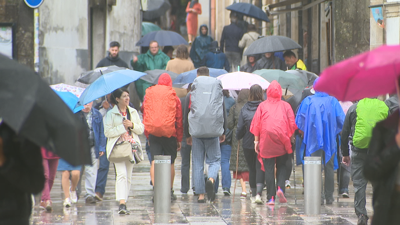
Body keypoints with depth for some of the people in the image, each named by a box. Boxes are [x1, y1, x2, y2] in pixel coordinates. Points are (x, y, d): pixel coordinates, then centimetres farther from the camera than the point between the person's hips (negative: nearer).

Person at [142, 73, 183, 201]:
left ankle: (155, 184, -22)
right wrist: (179, 139, 8)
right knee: (170, 163, 11)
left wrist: (147, 135, 16)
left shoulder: (148, 95, 6)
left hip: (153, 132, 1)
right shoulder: (174, 97, -1)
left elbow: (145, 116, 10)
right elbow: (179, 119, 1)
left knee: (154, 161, -1)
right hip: (169, 133, -1)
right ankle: (170, 191, 17)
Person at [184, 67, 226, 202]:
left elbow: (186, 117, 8)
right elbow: (223, 115, 9)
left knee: (198, 163, 6)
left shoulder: (190, 96, 4)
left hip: (196, 132, 0)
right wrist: (223, 133, 18)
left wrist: (187, 135, 17)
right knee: (214, 160, 8)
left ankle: (200, 194, 4)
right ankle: (211, 180, -23)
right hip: (213, 131, 0)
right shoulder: (218, 93, 5)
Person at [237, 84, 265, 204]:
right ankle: (258, 193, -20)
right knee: (260, 168, -3)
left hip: (248, 143, 2)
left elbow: (240, 127, 0)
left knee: (252, 169, 15)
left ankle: (254, 194, 23)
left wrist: (238, 136, 18)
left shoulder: (245, 108, -2)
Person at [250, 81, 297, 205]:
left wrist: (256, 141, 6)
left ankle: (271, 198, -2)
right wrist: (290, 138, 13)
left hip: (266, 142, 0)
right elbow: (292, 124, 3)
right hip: (282, 142, 0)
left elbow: (256, 125, 1)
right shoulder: (286, 106, 5)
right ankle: (280, 188, -11)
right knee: (281, 166, 13)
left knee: (269, 169, 2)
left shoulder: (262, 106, 4)